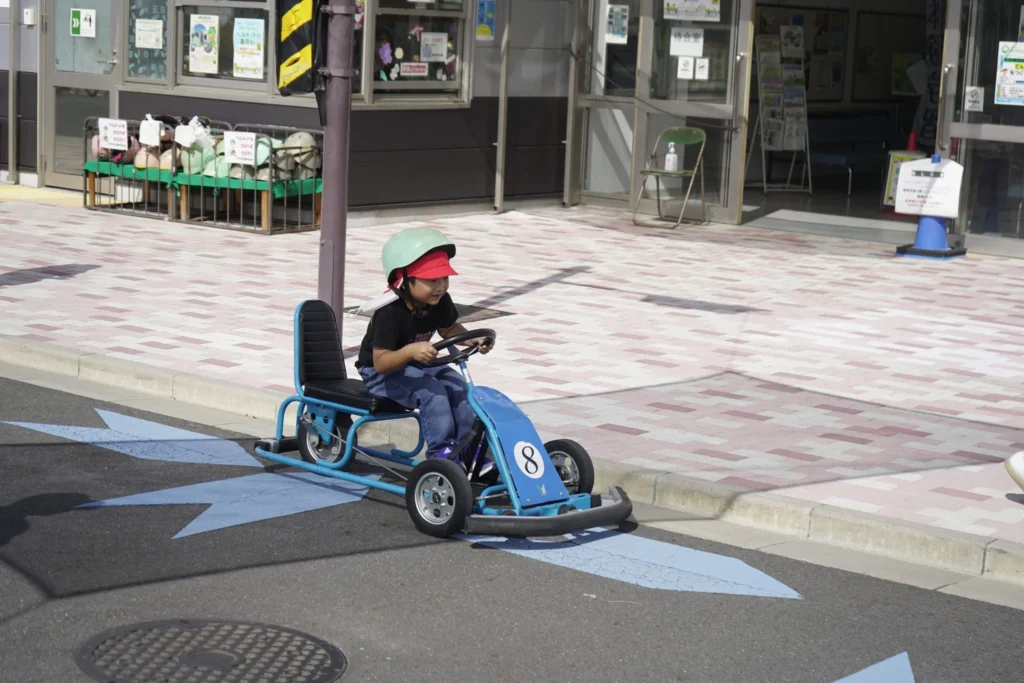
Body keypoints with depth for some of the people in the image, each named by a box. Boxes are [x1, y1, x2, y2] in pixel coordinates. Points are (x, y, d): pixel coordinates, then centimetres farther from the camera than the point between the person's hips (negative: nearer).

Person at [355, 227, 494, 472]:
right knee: (432, 391, -29)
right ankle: (441, 452, -22)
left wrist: (472, 339, -6)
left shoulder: (440, 301, -9)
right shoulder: (390, 312, -30)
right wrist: (411, 350, -49)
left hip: (418, 364, 7)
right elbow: (381, 362, -32)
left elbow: (449, 329, 13)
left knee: (458, 385, -14)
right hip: (380, 373, -7)